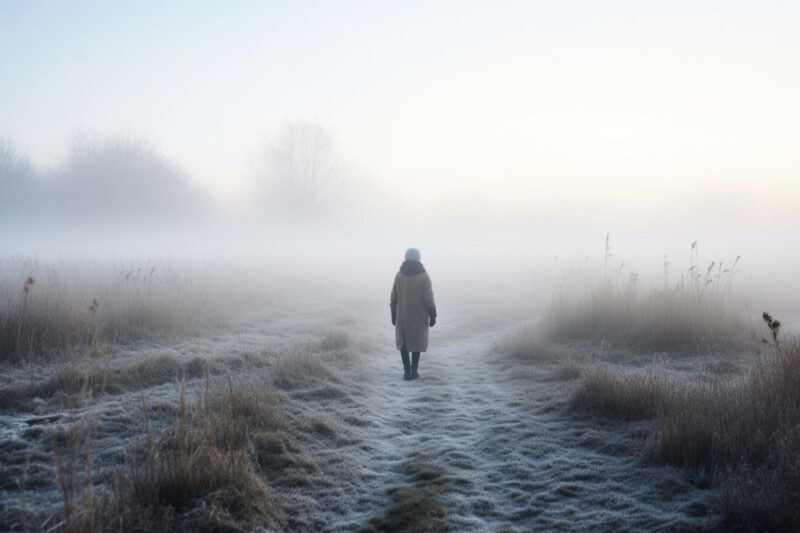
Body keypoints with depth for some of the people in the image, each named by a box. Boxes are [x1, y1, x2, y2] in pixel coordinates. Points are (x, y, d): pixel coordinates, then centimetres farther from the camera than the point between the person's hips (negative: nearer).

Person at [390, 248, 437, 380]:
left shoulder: (399, 275, -2)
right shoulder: (423, 276, -12)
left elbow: (393, 298, 1)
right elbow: (429, 299, -14)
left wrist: (393, 316, 10)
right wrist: (433, 316, -5)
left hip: (402, 315, 2)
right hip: (419, 316, -2)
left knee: (403, 342, 13)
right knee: (416, 342, 11)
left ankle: (407, 370, 4)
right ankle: (414, 370, 12)